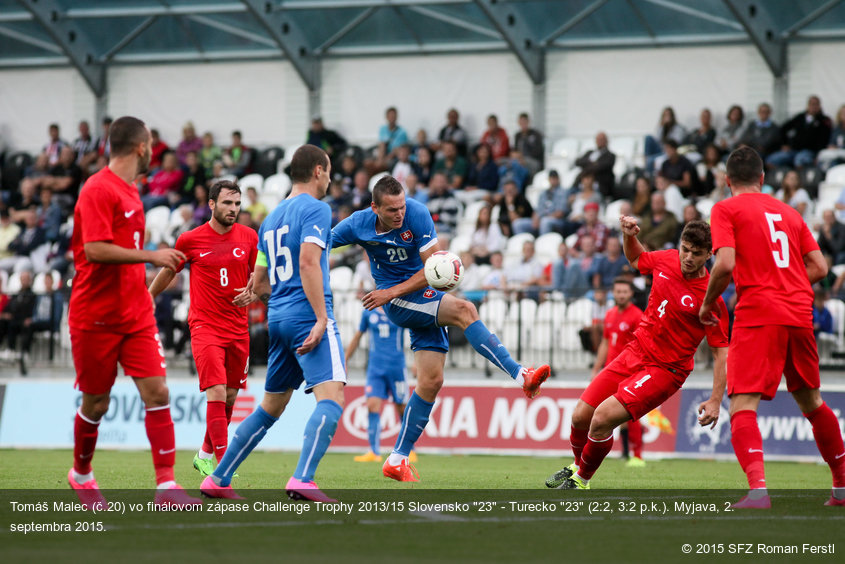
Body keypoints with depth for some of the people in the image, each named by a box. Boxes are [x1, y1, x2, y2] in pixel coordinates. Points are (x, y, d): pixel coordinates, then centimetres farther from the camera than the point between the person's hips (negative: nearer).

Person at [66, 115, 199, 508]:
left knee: (157, 393, -7)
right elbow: (95, 250, -23)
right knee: (96, 403, 6)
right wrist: (151, 256, -20)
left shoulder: (130, 192, 14)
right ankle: (81, 474, 30)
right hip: (95, 318, -7)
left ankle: (166, 486, -11)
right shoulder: (98, 190, -13)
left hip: (136, 316, 7)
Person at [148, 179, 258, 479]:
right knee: (217, 392, -17)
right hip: (205, 326, -4)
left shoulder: (249, 238, 4)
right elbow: (168, 272, 12)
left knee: (230, 396, 11)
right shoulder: (190, 240, -4)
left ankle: (205, 455, 31)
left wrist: (252, 293, -5)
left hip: (238, 328, 4)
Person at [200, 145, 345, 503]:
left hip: (278, 320, 9)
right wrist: (321, 318, -21)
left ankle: (218, 480, 19)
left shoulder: (272, 218, 21)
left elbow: (257, 285, 24)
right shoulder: (315, 209, -4)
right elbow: (309, 262, -18)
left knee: (270, 407, 18)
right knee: (331, 398, -18)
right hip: (306, 315, -9)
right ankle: (302, 480, -35)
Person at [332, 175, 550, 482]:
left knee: (431, 381, -1)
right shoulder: (357, 225, -10)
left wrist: (392, 292, -18)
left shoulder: (417, 214, -14)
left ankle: (397, 459, 8)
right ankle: (520, 376, -33)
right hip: (397, 304, -3)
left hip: (422, 295, 3)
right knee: (464, 310, -28)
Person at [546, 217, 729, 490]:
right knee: (580, 416, 5)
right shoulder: (667, 260, -3)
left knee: (603, 418, -21)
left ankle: (581, 480, 5)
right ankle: (577, 466, 37)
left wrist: (715, 401, -23)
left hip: (664, 370, -6)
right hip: (634, 354, 6)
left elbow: (721, 352, -15)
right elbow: (636, 258, 22)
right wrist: (629, 235, 1)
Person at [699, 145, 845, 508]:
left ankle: (758, 489, -33)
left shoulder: (726, 210, 3)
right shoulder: (788, 212, 20)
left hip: (758, 315, -6)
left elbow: (726, 264, -12)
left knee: (742, 407, -12)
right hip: (799, 314, 6)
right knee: (811, 402, 22)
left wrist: (707, 304, 3)